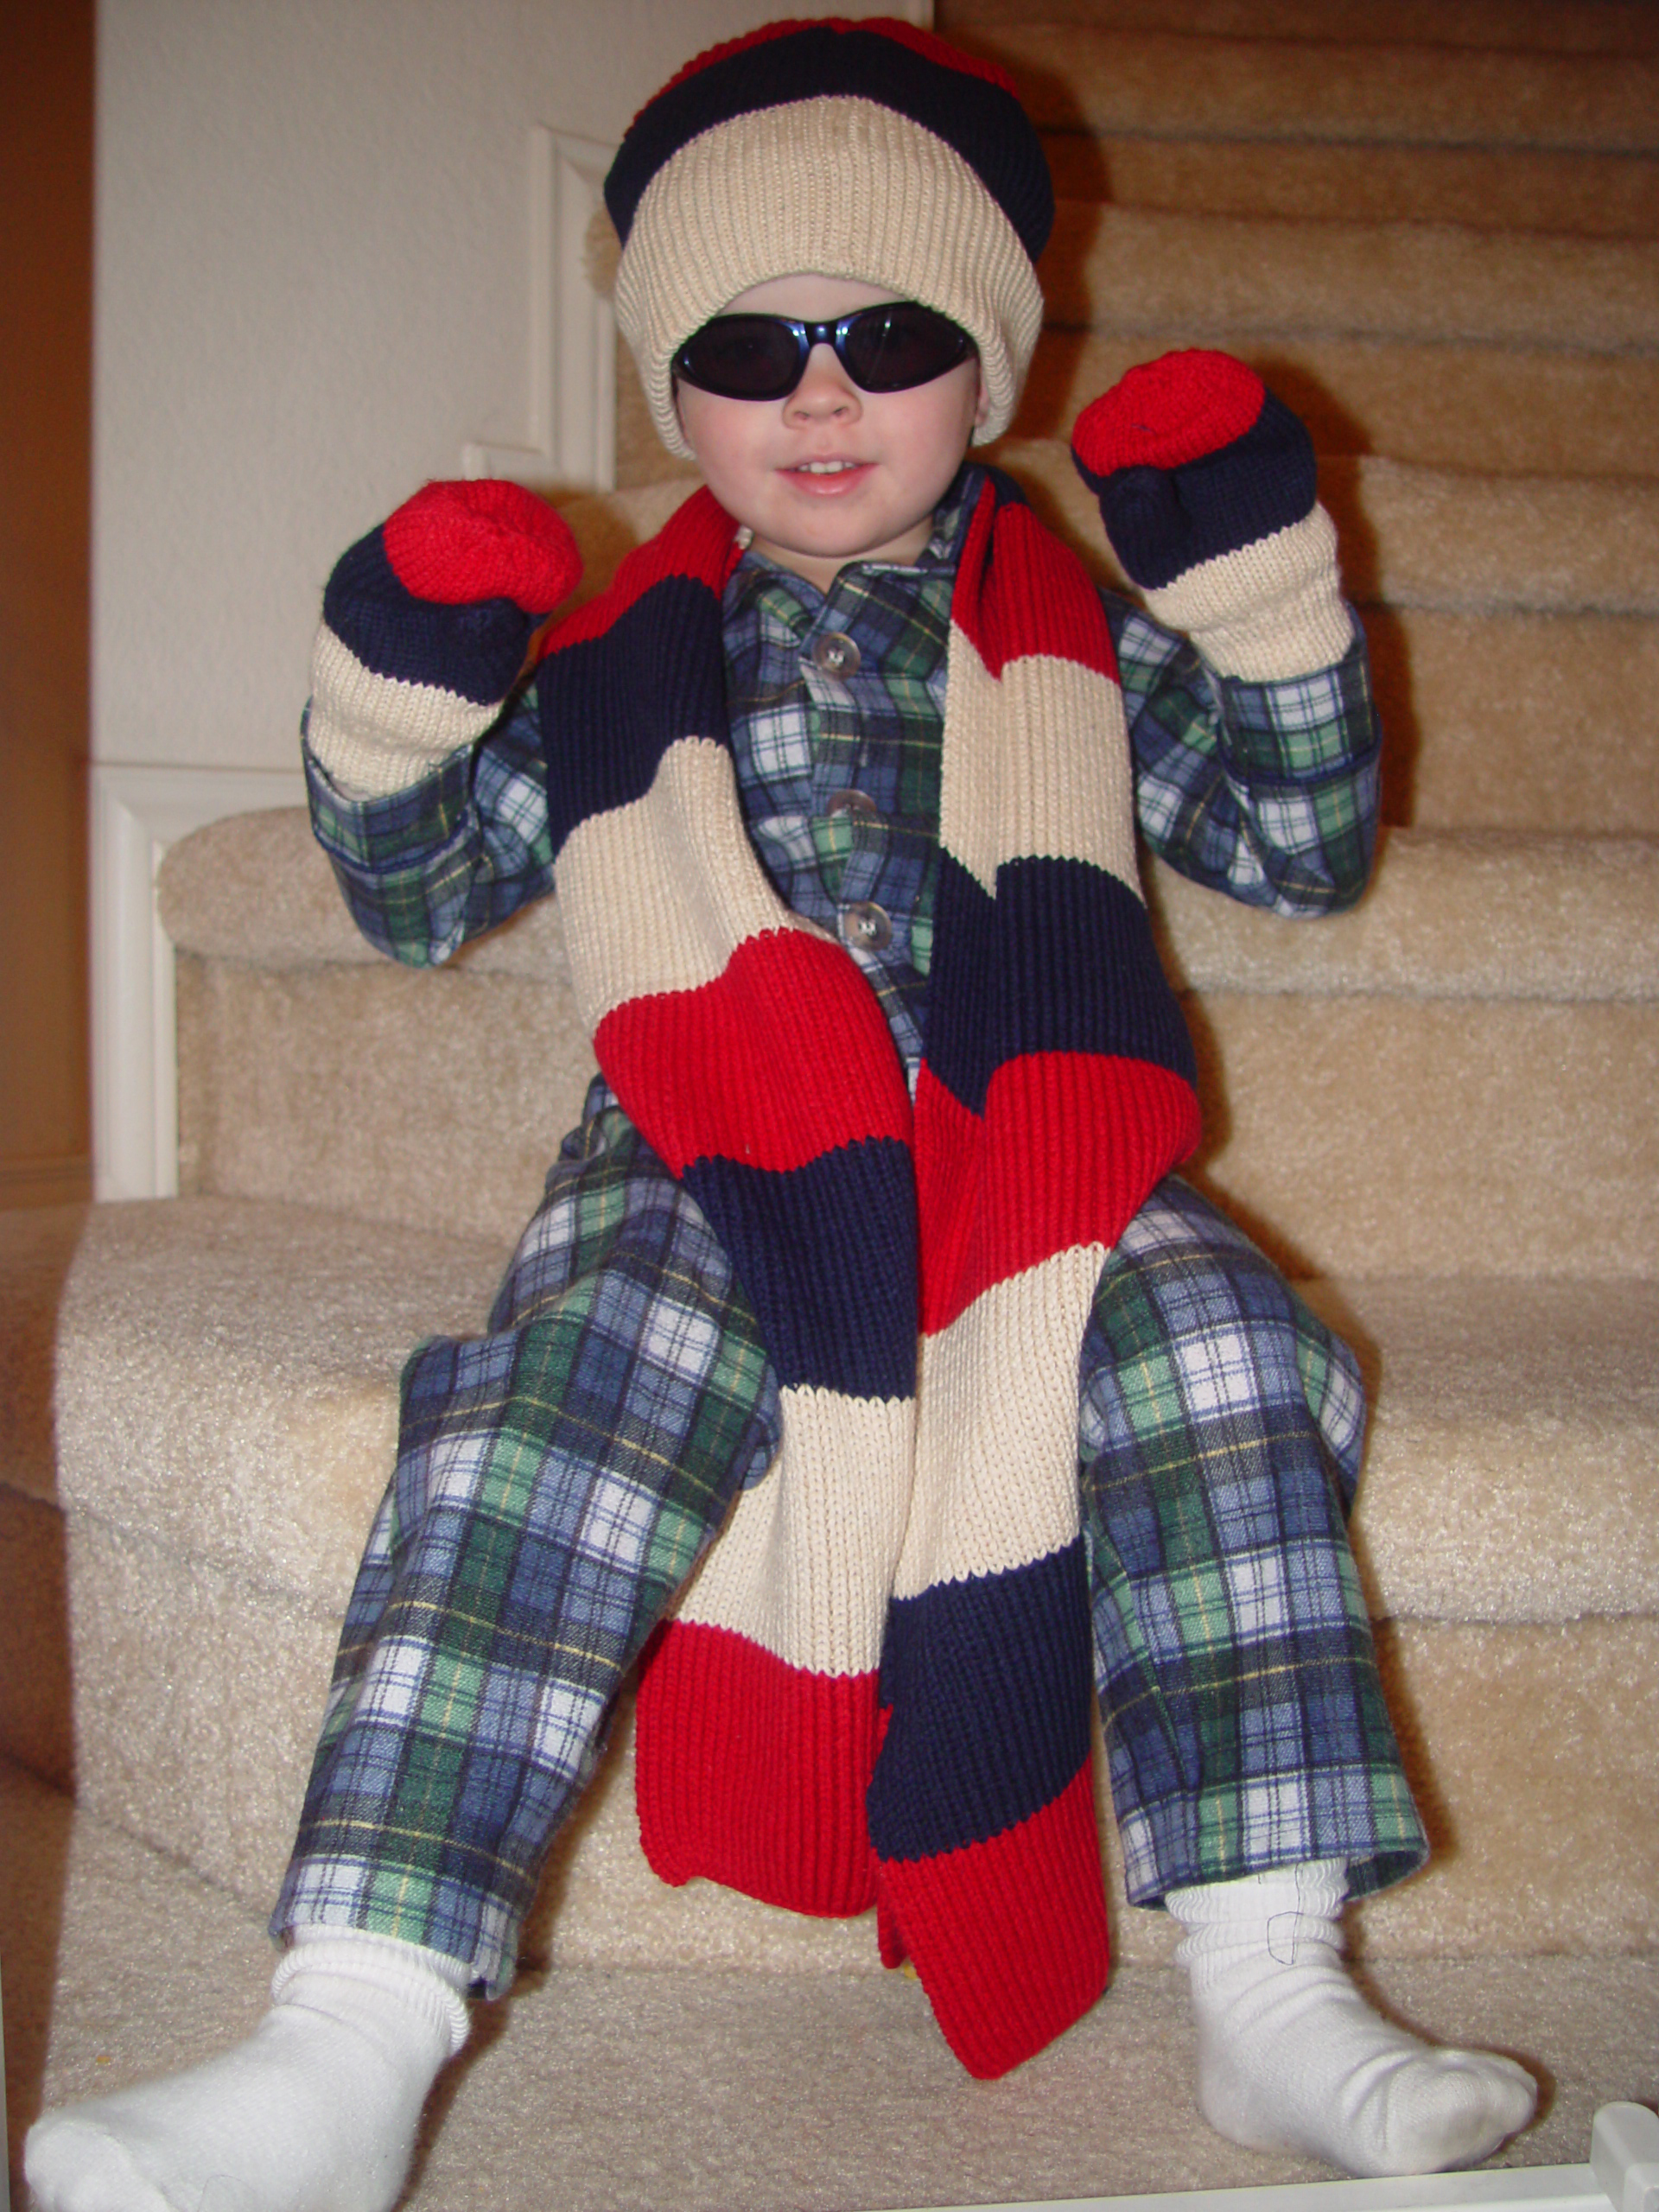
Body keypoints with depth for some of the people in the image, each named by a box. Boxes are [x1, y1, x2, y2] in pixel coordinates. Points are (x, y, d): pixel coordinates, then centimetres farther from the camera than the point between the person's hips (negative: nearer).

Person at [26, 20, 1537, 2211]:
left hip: (1031, 1163, 1)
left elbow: (1304, 848, 19)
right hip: (707, 1170, 0)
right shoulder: (621, 662, 17)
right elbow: (416, 893, 20)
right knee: (538, 1424, -29)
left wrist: (1267, 598, 7)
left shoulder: (1080, 638, 18)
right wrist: (395, 686, 2)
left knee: (1210, 1350, -29)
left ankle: (1273, 1988, -22)